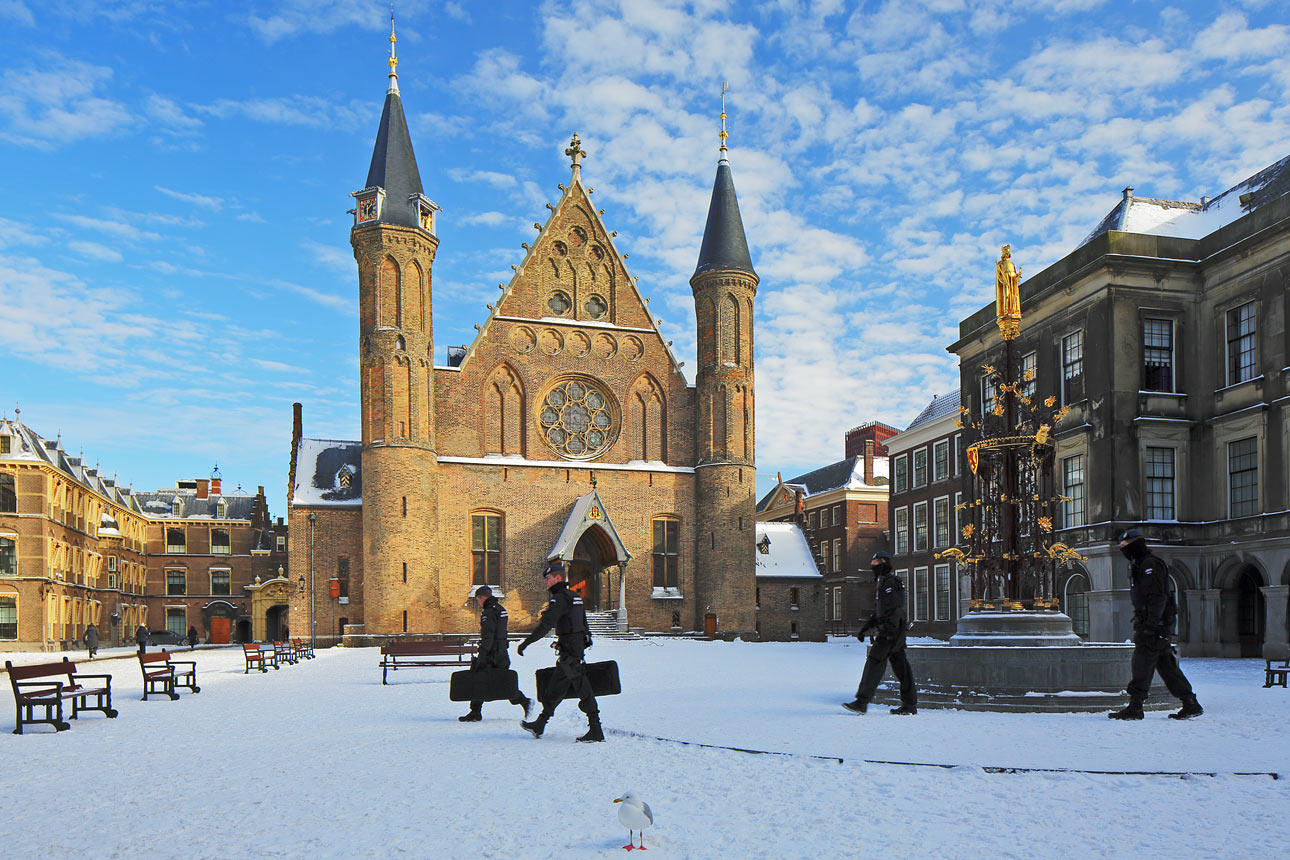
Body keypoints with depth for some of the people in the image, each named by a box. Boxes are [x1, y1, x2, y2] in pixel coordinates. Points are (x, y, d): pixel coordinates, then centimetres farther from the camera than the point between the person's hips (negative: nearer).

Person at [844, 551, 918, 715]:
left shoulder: (889, 581, -9)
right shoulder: (883, 582, 23)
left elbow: (895, 608, -20)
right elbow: (878, 613, 29)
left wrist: (889, 631, -27)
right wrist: (864, 629, 27)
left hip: (891, 632, -10)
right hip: (889, 632, 10)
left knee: (874, 662, -11)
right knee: (900, 666, 9)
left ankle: (862, 702, -12)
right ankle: (910, 705, 11)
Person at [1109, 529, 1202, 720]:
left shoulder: (1150, 564, -12)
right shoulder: (1140, 565, 21)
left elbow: (1158, 596, -20)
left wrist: (1151, 625, -25)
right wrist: (1141, 625, 23)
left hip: (1156, 623, -10)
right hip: (1148, 623, 10)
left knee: (1142, 663, -8)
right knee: (1165, 664, 11)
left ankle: (1134, 707, -7)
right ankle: (1191, 704, 15)